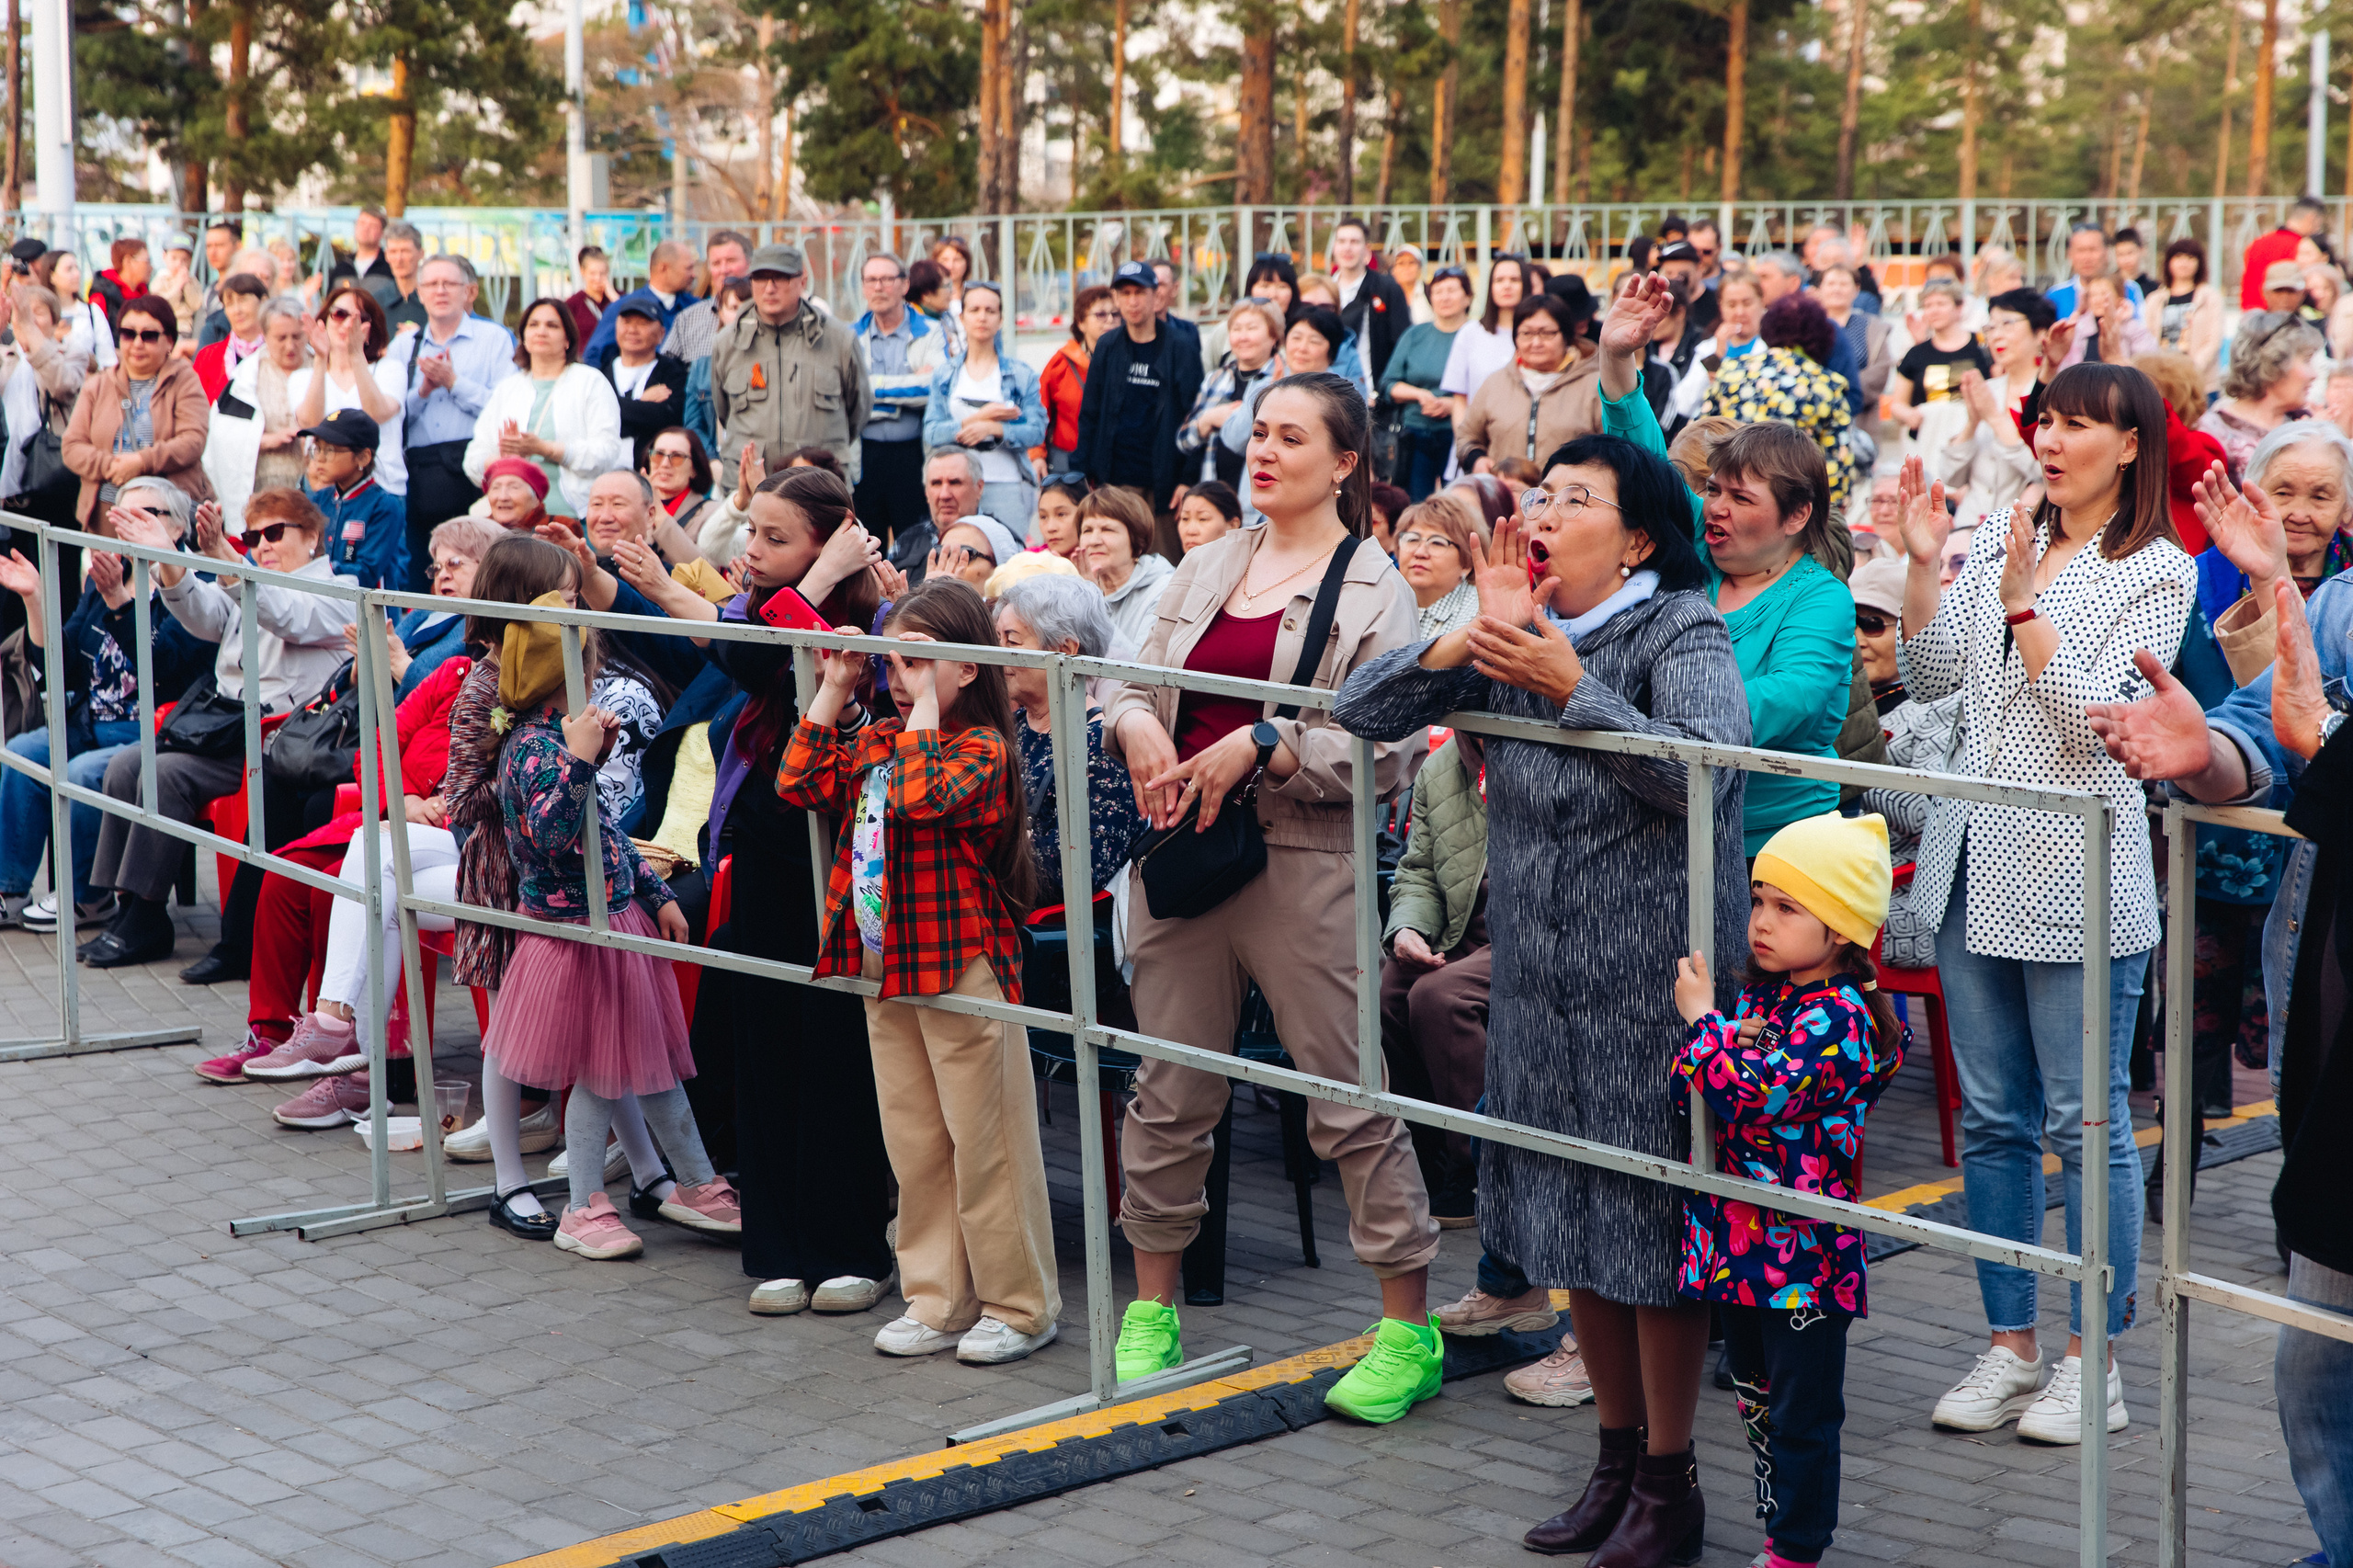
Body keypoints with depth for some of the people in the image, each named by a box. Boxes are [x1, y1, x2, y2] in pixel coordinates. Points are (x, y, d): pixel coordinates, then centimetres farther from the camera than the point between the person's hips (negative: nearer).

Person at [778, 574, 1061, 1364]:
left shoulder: (979, 748, -12)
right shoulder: (877, 739, 11)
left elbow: (923, 795, -29)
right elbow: (800, 784, 7)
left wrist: (924, 703, -20)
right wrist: (833, 691, 6)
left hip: (962, 967, -8)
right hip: (883, 967, 8)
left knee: (984, 1144, 0)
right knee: (914, 1144, 13)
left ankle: (1019, 1305, 11)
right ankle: (939, 1299, 22)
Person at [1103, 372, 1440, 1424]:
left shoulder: (1374, 591, -3)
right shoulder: (1206, 568, 13)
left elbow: (1389, 750, -12)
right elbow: (1134, 685, 16)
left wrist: (1261, 747, -19)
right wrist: (1135, 726, -6)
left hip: (1305, 867, -5)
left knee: (1350, 1101, -1)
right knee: (1170, 1092, 11)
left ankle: (1409, 1326, 9)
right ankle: (1153, 1306, 25)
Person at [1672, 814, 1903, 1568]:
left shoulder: (1839, 1018, -18)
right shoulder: (1755, 994, 7)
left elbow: (1756, 1093, -27)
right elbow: (1688, 1090, 11)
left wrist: (1702, 1018, -16)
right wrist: (1696, 1043, -10)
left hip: (1802, 1252, -8)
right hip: (1736, 1241, 8)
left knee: (1803, 1413, 4)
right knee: (1757, 1400, 20)